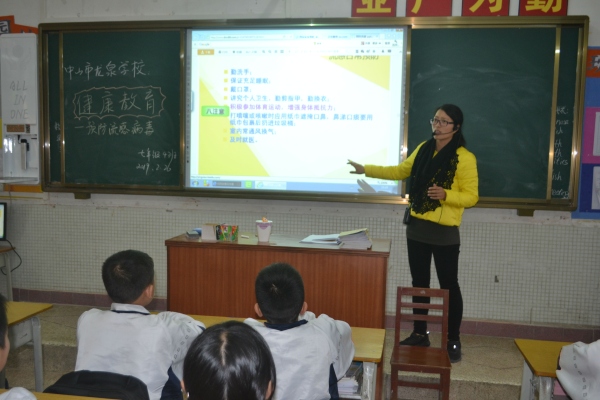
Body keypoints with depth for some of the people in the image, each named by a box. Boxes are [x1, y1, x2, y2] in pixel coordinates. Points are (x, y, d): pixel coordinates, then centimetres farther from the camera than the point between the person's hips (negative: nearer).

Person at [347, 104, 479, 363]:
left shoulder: (464, 158, -11)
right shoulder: (423, 149, 7)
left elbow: (471, 196, -11)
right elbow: (400, 171, 18)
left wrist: (445, 194, -28)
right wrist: (366, 170, 15)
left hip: (445, 232, -6)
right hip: (416, 227, 6)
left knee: (448, 286, 3)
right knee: (419, 283, 14)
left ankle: (453, 341, 17)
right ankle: (419, 334, 27)